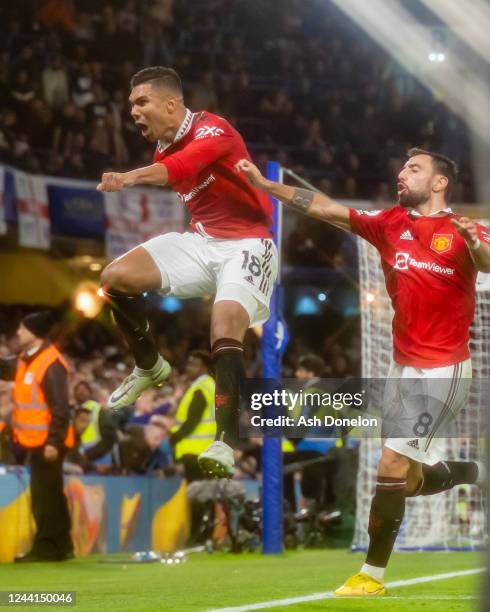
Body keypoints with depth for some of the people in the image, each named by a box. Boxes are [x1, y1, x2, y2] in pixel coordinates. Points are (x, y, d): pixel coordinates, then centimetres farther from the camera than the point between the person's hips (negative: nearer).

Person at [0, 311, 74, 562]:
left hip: (47, 442, -10)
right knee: (49, 495, 14)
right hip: (36, 440, 10)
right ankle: (61, 546, 22)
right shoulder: (26, 359, 10)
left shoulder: (51, 365, -19)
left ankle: (46, 547, 1)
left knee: (44, 496, -5)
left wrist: (54, 441, -24)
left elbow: (60, 408, -21)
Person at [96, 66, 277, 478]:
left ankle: (225, 444, -27)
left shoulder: (212, 131, -22)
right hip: (200, 241, 8)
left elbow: (185, 163, -42)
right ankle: (150, 367, 17)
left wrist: (131, 177, -58)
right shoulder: (163, 149, 9)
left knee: (225, 328, -29)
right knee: (115, 278, -6)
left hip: (246, 244, -7)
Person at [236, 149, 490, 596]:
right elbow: (326, 207, 5)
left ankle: (374, 574, 0)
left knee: (392, 465, -11)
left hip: (442, 372, -7)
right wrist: (265, 184, -1)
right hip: (403, 368, 7)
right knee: (411, 479, 14)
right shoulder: (389, 224, 6)